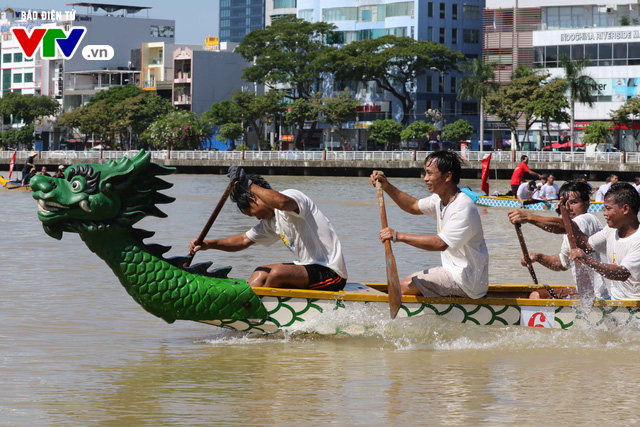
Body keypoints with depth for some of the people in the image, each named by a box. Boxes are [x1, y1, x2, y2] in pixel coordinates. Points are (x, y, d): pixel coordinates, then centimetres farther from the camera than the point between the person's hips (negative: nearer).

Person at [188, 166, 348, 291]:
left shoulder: (292, 195, -13)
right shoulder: (270, 221, 15)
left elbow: (282, 202, -39)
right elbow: (244, 240, 20)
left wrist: (249, 184, -32)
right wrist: (209, 244, 7)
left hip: (332, 274, -10)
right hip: (311, 268, 10)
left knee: (278, 272, -25)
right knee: (261, 273, 9)